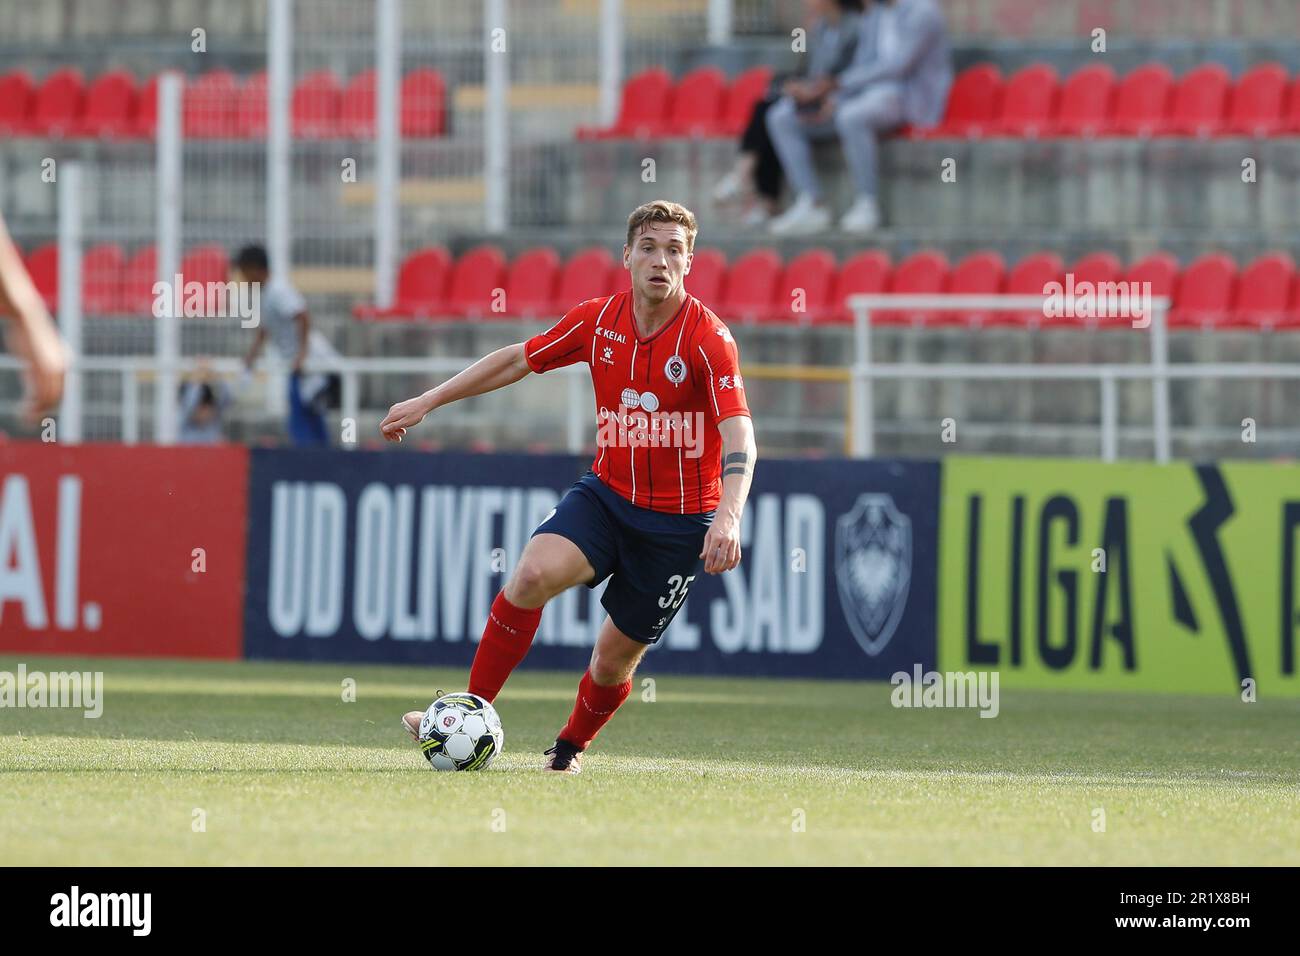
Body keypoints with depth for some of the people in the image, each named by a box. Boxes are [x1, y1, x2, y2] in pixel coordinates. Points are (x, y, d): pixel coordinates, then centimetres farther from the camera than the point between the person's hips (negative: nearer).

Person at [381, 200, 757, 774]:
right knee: (534, 573, -26)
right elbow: (518, 360, 12)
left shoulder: (707, 338, -17)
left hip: (679, 522, -3)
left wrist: (728, 516, -43)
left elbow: (739, 437, -26)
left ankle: (572, 744, 37)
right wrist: (427, 402, 13)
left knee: (615, 658, 4)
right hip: (605, 493, 3)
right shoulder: (599, 320, -3)